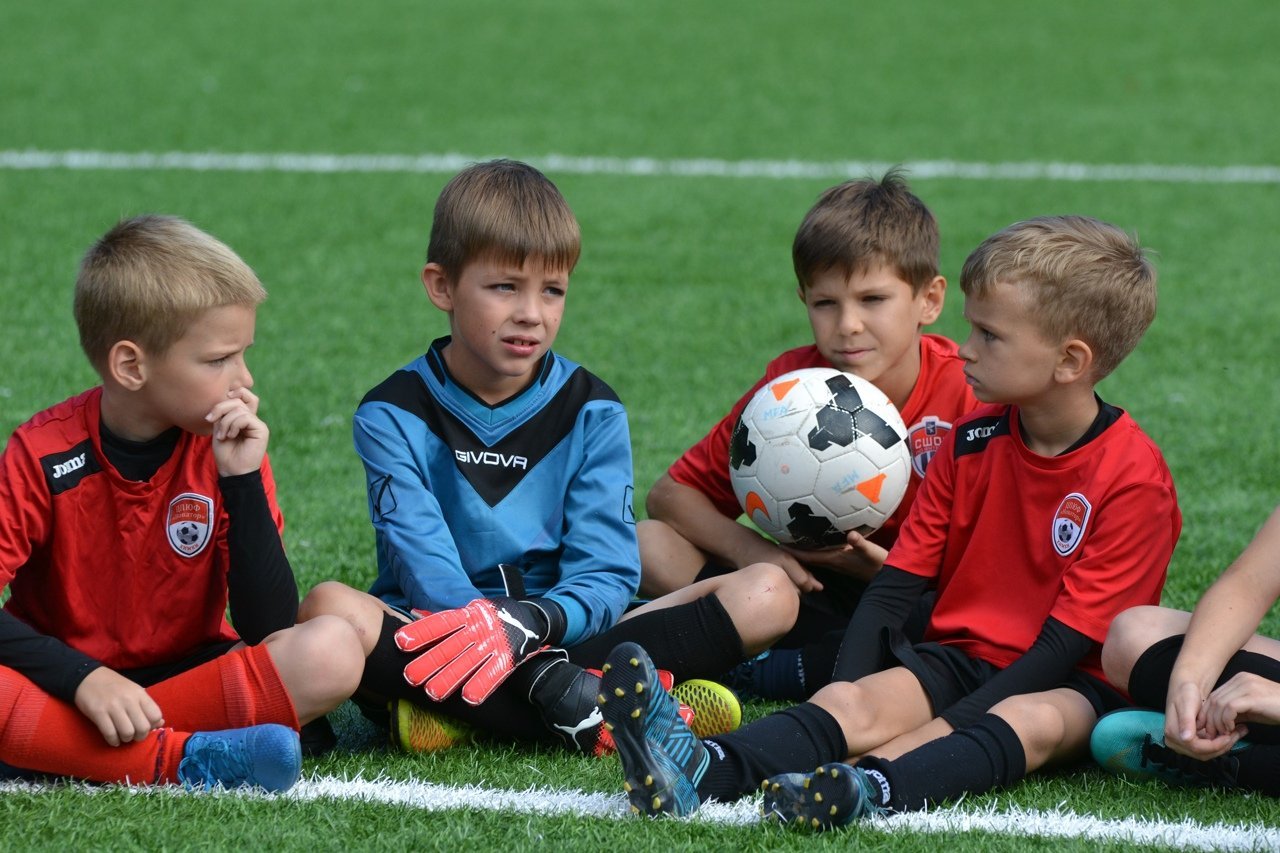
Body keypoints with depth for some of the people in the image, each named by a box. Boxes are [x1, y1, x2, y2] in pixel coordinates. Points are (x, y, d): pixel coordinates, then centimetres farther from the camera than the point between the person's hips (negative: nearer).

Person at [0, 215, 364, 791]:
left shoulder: (228, 448, -3)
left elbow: (268, 628, -10)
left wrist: (243, 482, -18)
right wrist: (84, 678, -31)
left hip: (185, 674, 3)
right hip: (63, 683, -3)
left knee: (333, 652, -23)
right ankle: (179, 761, -33)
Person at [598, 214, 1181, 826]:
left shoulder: (1134, 478, -12)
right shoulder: (972, 440, 6)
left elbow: (1067, 641, -18)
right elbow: (896, 584, 4)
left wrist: (948, 728, -26)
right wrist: (846, 701, -13)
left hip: (1072, 684, -4)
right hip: (961, 655, 4)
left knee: (1032, 722, -37)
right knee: (850, 705, -24)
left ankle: (873, 788, -65)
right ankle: (701, 771, -53)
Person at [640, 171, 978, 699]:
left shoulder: (967, 395, -14)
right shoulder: (789, 385, -5)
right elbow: (669, 494, 0)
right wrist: (748, 548, -19)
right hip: (807, 589, 3)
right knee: (651, 543, -13)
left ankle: (750, 674, -33)